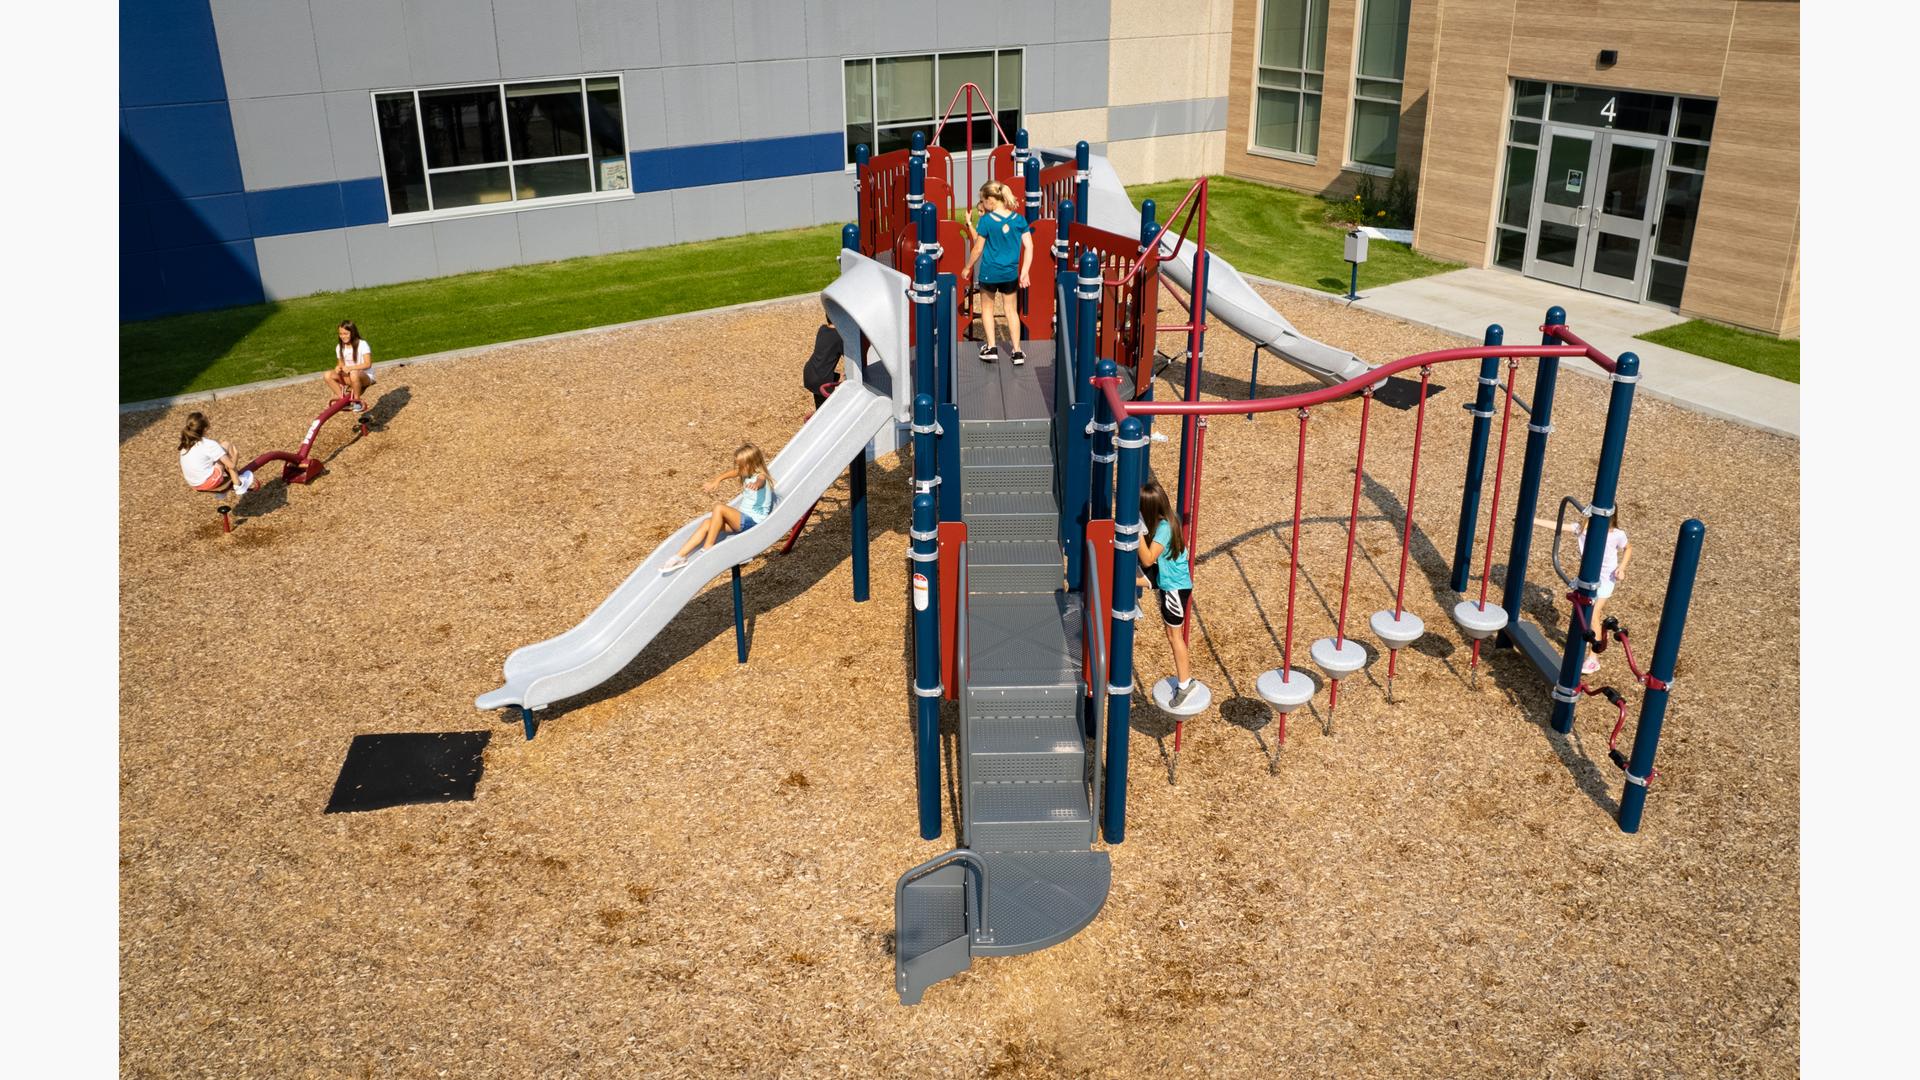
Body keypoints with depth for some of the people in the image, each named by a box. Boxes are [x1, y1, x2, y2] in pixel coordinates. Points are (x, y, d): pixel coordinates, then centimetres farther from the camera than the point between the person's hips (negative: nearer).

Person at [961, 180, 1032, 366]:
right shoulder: (1019, 220, -4)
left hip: (989, 272, -3)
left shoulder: (986, 220, -13)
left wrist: (967, 268, 7)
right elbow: (1029, 247, -4)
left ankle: (991, 348, 14)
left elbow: (978, 249, -7)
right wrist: (1024, 272, 2)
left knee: (987, 308, 18)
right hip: (1010, 274, 3)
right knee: (1011, 310, 14)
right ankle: (1017, 351, 12)